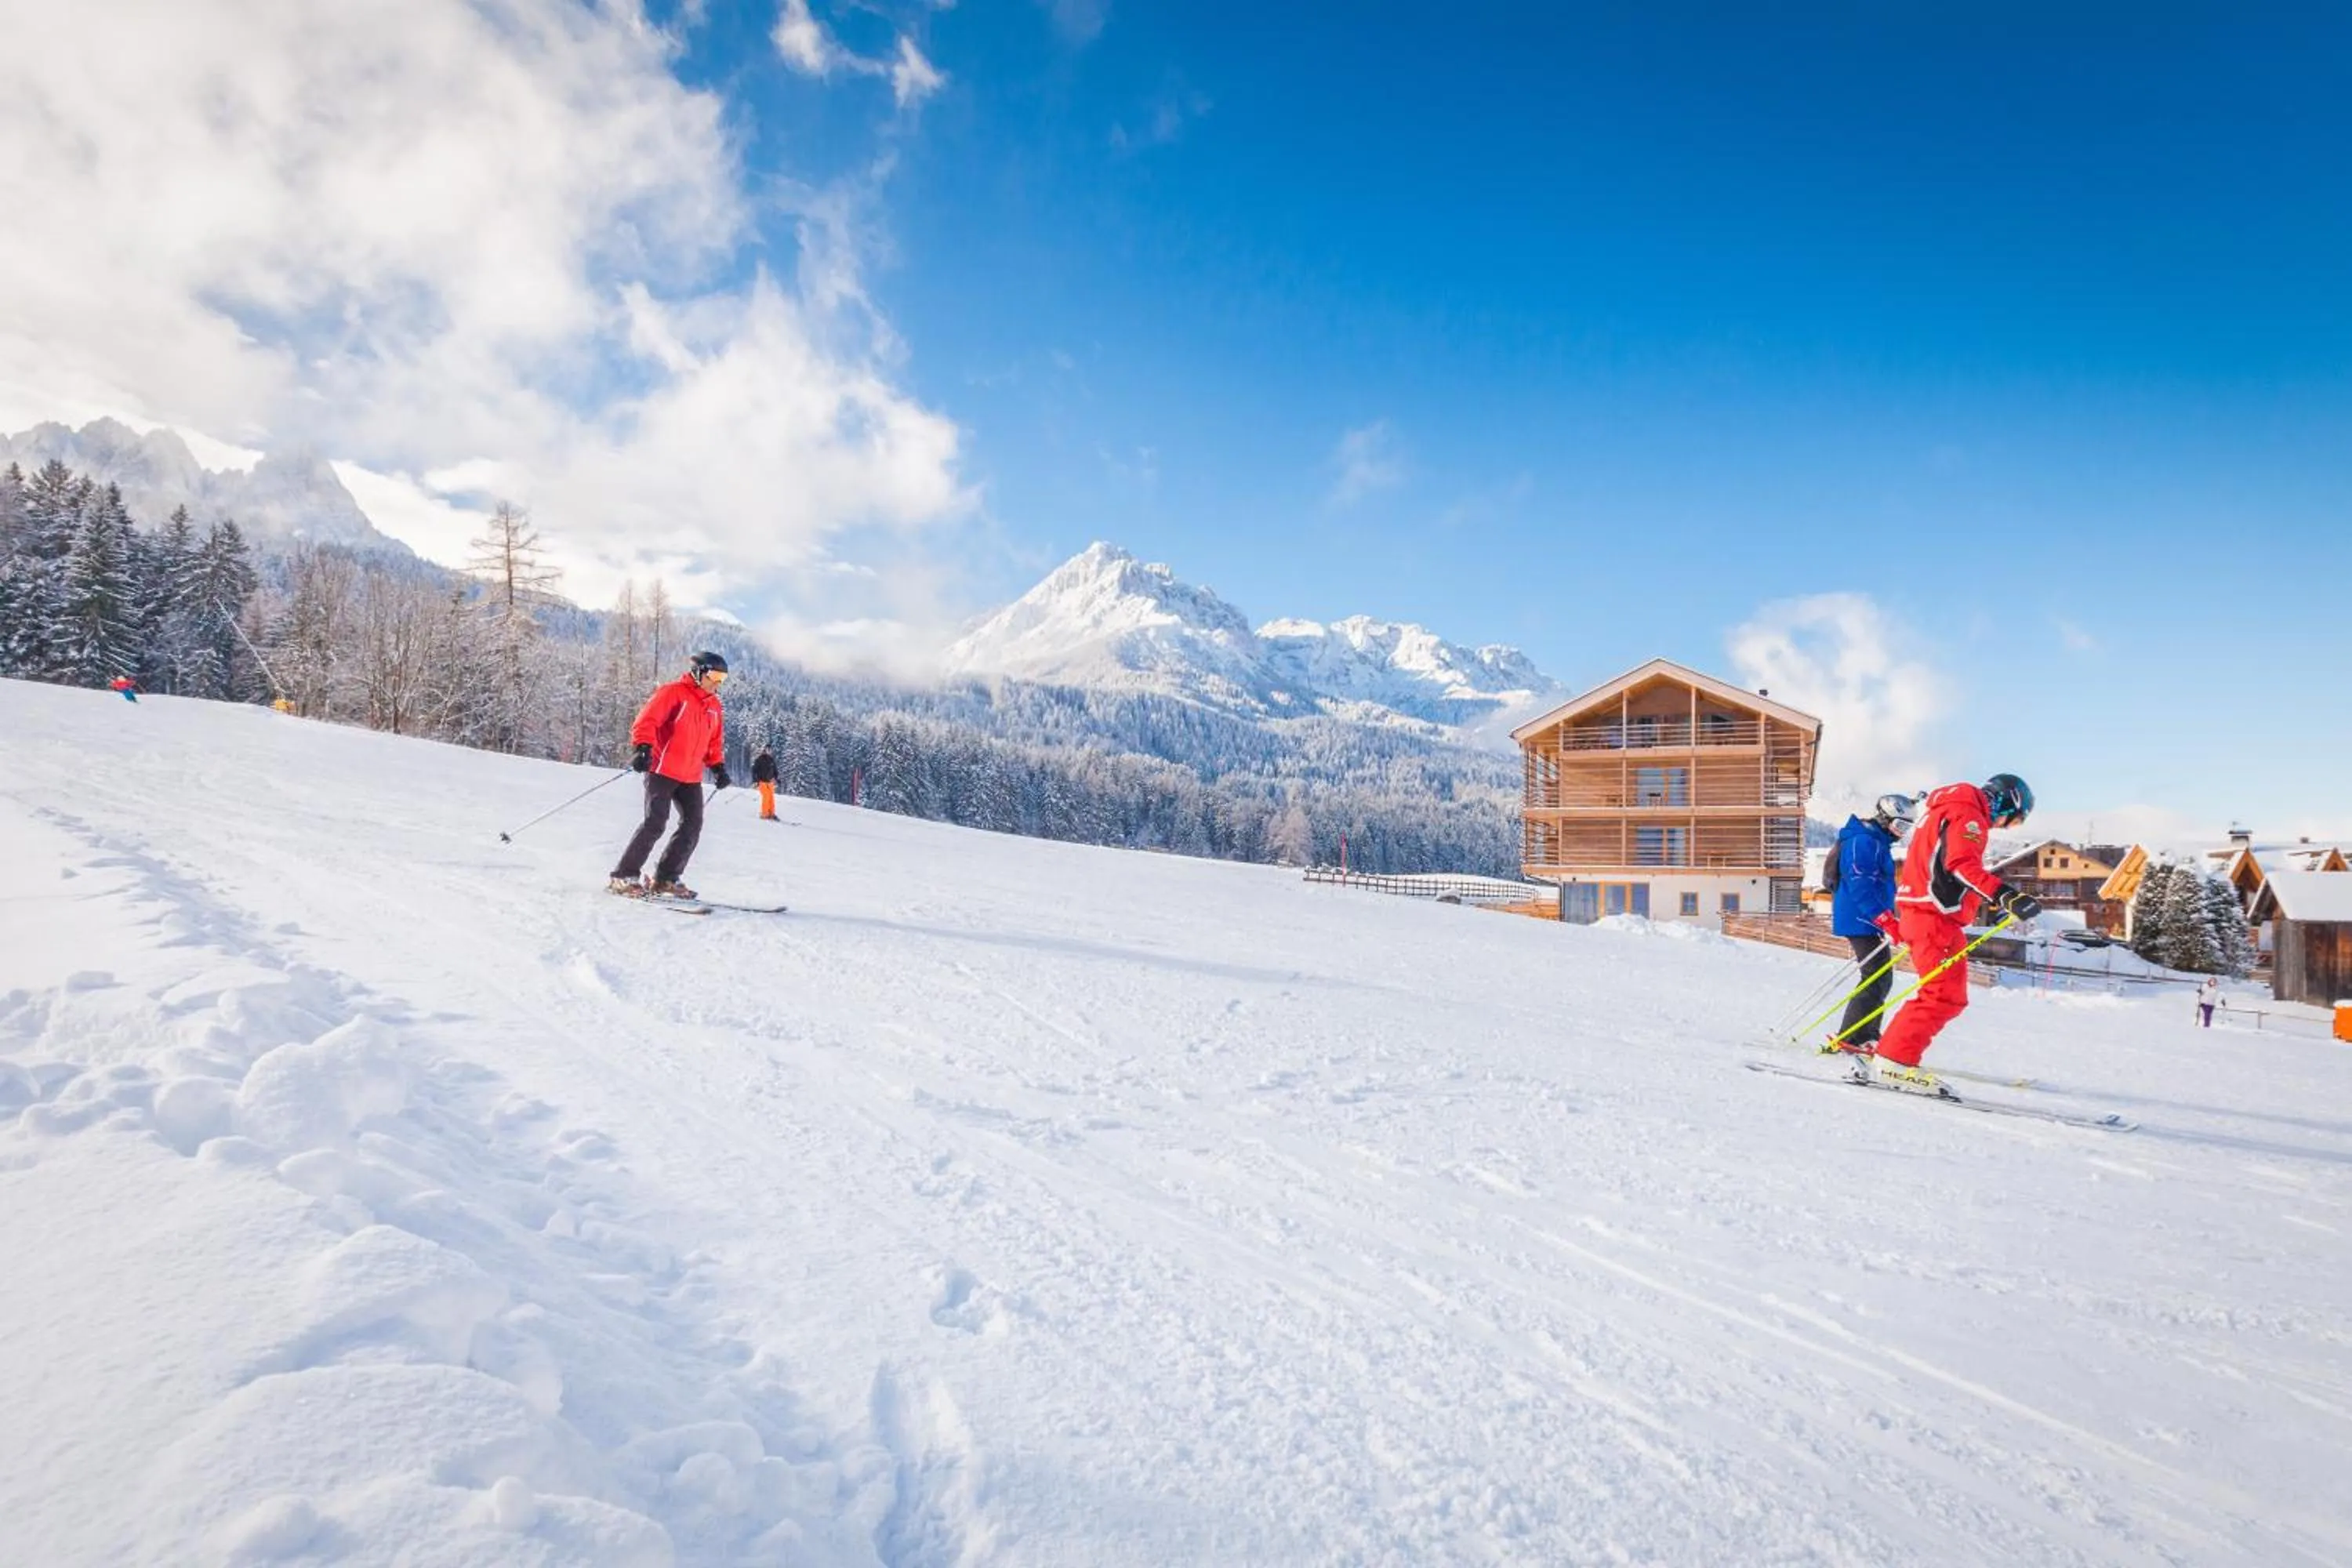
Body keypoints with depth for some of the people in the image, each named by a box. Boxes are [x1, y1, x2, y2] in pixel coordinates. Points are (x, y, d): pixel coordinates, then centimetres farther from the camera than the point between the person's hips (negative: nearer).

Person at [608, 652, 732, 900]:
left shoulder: (714, 706, 15)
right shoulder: (674, 693, -5)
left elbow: (715, 742, 24)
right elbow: (647, 720, -14)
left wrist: (718, 766, 13)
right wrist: (642, 747, -28)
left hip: (691, 778, 7)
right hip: (662, 770, -7)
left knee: (692, 826, 0)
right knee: (655, 823, -15)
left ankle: (666, 879, 8)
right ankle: (624, 876, -6)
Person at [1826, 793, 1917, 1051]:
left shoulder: (1878, 843, 18)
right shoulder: (1863, 842, -15)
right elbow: (1861, 888, -24)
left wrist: (1889, 920, 21)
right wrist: (1888, 921, -27)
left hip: (1870, 924, 11)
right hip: (1862, 922, -11)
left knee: (1881, 980, 13)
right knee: (1877, 980, -11)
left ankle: (1866, 1036, 20)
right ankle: (1850, 1038, -9)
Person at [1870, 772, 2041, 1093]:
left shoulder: (1949, 811, 25)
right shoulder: (1968, 814, -8)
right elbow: (1963, 864, -25)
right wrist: (2004, 895, -37)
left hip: (1923, 912, 11)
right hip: (1934, 916, -11)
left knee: (1947, 996, 12)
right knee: (1945, 996, -14)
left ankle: (1890, 1058, 11)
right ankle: (1896, 1062, -16)